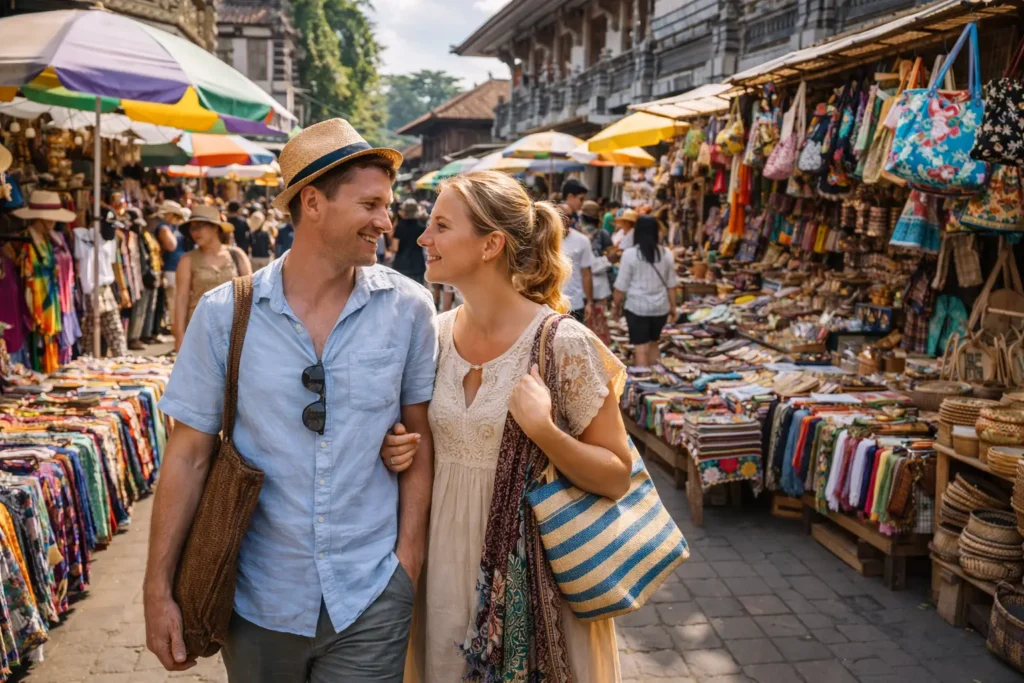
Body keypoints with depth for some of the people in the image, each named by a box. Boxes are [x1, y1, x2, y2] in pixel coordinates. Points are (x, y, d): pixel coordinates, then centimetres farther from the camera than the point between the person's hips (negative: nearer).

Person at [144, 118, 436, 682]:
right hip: (257, 595, 1)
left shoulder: (407, 308, -8)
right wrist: (158, 590, -3)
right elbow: (189, 453, -3)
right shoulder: (224, 313, -8)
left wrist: (409, 555, -3)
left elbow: (420, 435, 0)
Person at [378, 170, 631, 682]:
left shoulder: (563, 343, -19)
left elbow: (617, 476, -13)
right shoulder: (434, 334, -2)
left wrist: (543, 431, -28)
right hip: (447, 565, 5)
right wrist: (400, 450, -5)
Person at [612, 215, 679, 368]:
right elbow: (671, 284, 8)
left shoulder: (630, 254, -10)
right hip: (660, 307, 4)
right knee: (653, 343, 22)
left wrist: (617, 306, 9)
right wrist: (673, 306, 19)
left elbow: (621, 286, -5)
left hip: (637, 307, -4)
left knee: (641, 349, 1)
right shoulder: (666, 253, 2)